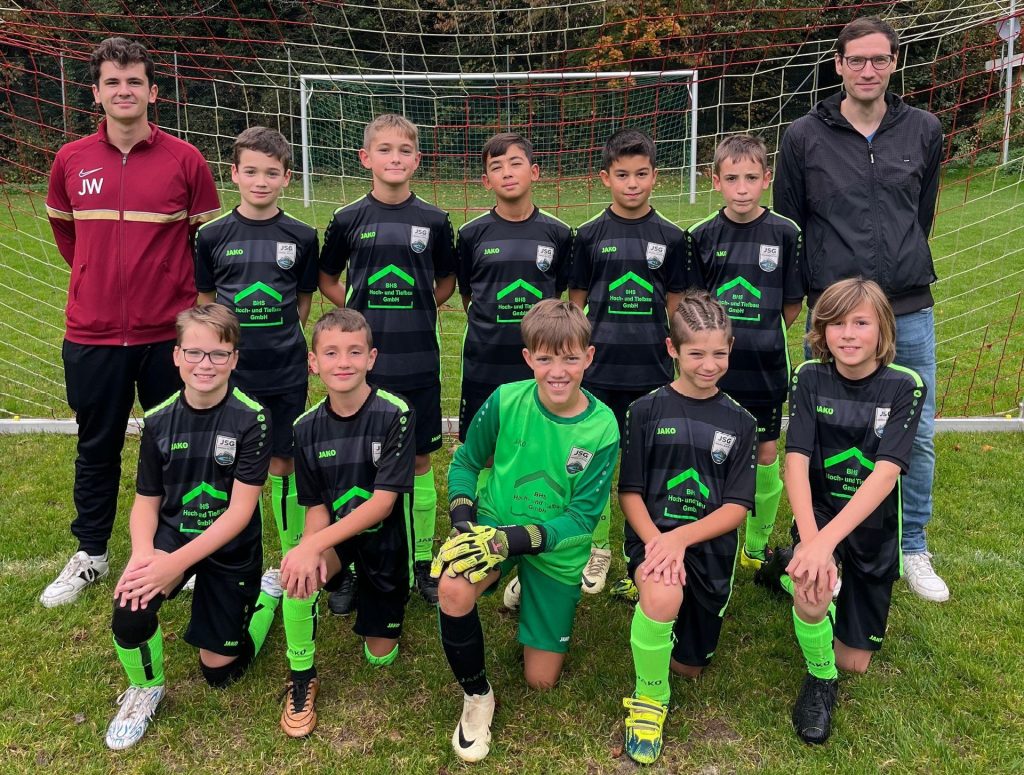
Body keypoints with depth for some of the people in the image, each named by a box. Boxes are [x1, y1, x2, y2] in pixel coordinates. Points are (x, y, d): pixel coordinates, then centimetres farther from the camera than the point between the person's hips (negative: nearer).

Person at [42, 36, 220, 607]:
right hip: (91, 333, 2)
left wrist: (187, 294, 3)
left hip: (168, 333, -2)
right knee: (97, 448, 14)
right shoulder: (71, 161, 2)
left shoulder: (185, 160, -5)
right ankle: (91, 555, 31)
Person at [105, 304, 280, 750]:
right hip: (173, 533, 2)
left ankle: (266, 590, 33)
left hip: (231, 550, -2)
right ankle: (144, 689, 3)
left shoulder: (250, 419, -18)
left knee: (220, 671, 7)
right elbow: (147, 500, -1)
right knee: (130, 609, -29)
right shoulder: (159, 421, -6)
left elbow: (241, 509, -20)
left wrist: (178, 562, -28)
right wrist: (142, 552, -22)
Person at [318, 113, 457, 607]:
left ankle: (423, 562, 20)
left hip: (418, 358, 1)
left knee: (419, 458, 7)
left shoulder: (434, 221, 2)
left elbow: (446, 282, 15)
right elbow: (326, 279, 13)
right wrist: (358, 311, 1)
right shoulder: (349, 219, 1)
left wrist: (421, 309, 2)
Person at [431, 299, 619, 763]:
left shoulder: (601, 430, -18)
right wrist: (464, 523, -19)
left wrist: (512, 540, -29)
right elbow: (466, 461, -1)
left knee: (541, 680, 8)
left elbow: (581, 517, -17)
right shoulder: (506, 401, -16)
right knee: (454, 589, -35)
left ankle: (527, 594, 38)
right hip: (495, 526, 0)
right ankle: (476, 695, -7)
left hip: (557, 550, 1)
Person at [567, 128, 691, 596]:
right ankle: (598, 547, 24)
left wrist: (679, 362, 2)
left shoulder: (669, 237, 4)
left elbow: (675, 306, 7)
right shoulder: (590, 235, 3)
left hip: (652, 370, 0)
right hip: (599, 368, 0)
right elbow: (576, 301, 6)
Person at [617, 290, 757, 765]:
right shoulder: (647, 410, 0)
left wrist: (680, 538, -19)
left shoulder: (740, 423, 4)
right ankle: (649, 698, -9)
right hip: (652, 534, -2)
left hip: (709, 545, 3)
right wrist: (654, 541, -21)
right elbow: (630, 492, -2)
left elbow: (736, 507, -3)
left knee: (689, 666, 10)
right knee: (664, 596, -37)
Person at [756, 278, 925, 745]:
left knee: (854, 662, 9)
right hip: (818, 511, -1)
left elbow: (886, 474, -26)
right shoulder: (809, 378, -11)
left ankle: (792, 570, 34)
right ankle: (820, 678, -3)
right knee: (815, 588, -36)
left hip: (873, 528, 1)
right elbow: (796, 462, -20)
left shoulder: (904, 387, -15)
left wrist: (825, 541, -37)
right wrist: (809, 540, -36)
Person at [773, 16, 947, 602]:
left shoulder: (925, 131, 5)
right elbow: (787, 224, 5)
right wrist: (818, 285, 8)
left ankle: (913, 550, 27)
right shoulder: (805, 137, -1)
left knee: (918, 436, 8)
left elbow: (923, 214, 16)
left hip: (910, 311, 2)